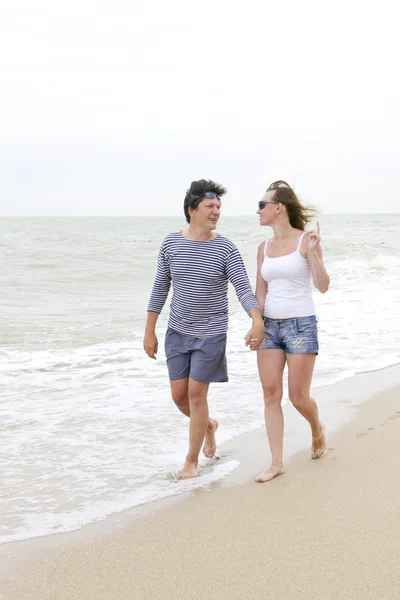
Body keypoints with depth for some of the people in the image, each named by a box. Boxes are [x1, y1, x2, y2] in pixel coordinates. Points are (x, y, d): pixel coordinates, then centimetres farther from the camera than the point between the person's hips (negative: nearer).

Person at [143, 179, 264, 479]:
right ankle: (209, 424, 40)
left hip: (211, 333, -3)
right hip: (178, 331, 3)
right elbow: (160, 288, 5)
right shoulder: (171, 243, -2)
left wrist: (258, 321, -34)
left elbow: (244, 289, -17)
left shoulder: (226, 249, -10)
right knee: (179, 395, 7)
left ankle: (192, 461, 14)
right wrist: (150, 330, 4)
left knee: (196, 395, -2)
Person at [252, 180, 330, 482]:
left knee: (299, 397, -1)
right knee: (271, 395, 0)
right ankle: (277, 463, 6)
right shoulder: (264, 248, 9)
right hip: (270, 326, 5)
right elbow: (260, 292, 11)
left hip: (301, 324, -5)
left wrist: (313, 252, -23)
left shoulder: (305, 240, -6)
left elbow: (323, 286, -11)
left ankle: (317, 428, 33)